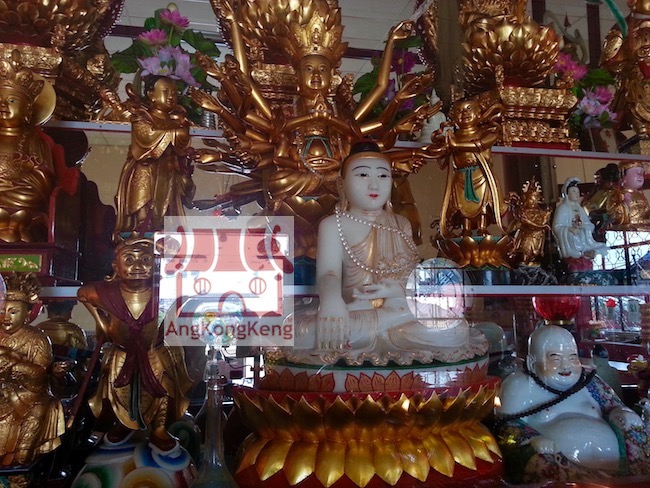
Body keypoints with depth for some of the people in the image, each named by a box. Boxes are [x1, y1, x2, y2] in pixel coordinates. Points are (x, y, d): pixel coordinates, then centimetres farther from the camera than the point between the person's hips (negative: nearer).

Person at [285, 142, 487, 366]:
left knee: (456, 330, -24)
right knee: (302, 333, -34)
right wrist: (331, 301, -39)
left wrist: (397, 289, -17)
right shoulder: (333, 225, -1)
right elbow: (328, 273, -15)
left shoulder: (401, 225, 14)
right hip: (353, 312, -3)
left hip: (401, 308, 3)